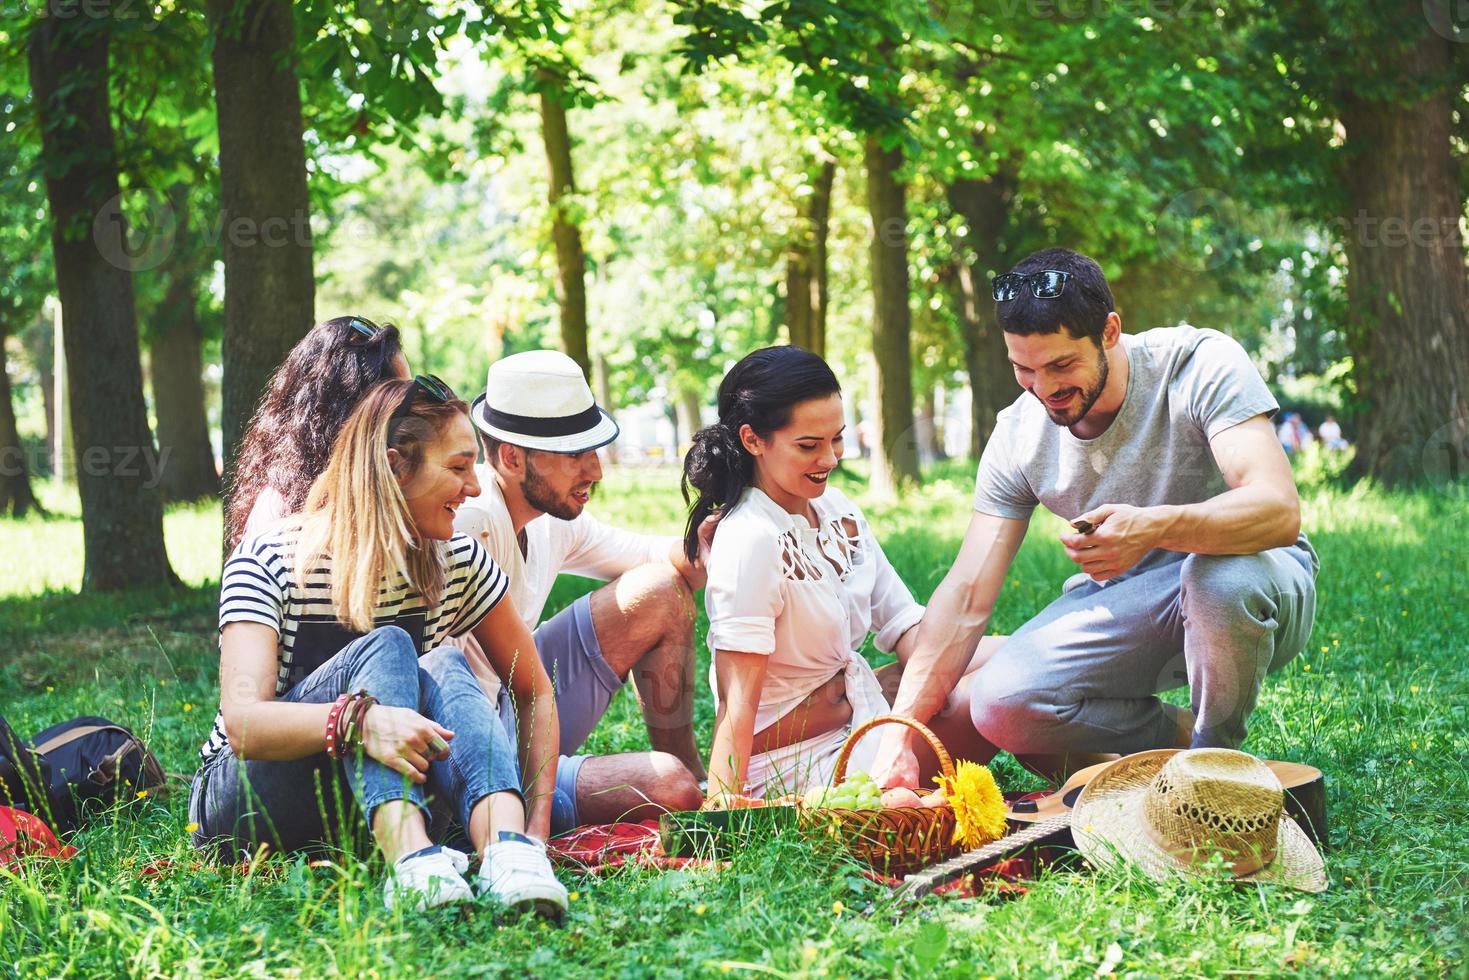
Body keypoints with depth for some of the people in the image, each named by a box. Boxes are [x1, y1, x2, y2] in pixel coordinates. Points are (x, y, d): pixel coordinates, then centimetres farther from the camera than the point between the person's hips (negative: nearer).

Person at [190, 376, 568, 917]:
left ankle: (509, 854, -51)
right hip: (239, 803, -4)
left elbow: (534, 692, 4)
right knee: (385, 649, -30)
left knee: (446, 668, -27)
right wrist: (360, 720, -50)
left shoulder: (455, 561, -2)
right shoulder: (270, 562, -16)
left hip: (373, 805, 4)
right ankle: (414, 862, -53)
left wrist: (537, 827, -12)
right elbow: (243, 721, -30)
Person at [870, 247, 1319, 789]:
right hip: (1125, 603, 3)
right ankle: (1183, 734, -2)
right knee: (997, 703, -22)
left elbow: (1279, 509, -33)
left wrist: (1153, 527, -53)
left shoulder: (1201, 364, -20)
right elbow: (967, 595, -8)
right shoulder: (1018, 435, -7)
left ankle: (1219, 752, -11)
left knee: (1223, 573, -40)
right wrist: (901, 730, -20)